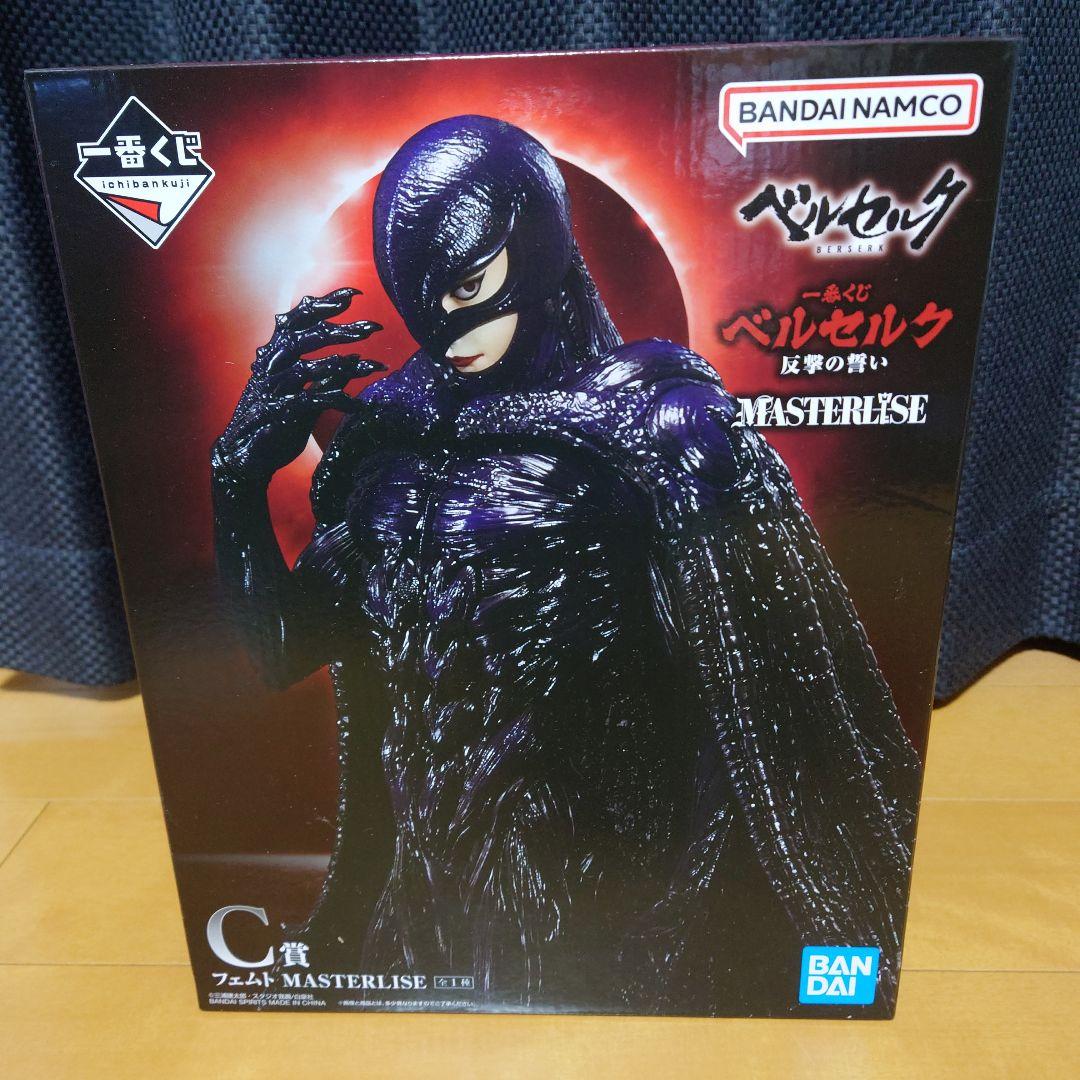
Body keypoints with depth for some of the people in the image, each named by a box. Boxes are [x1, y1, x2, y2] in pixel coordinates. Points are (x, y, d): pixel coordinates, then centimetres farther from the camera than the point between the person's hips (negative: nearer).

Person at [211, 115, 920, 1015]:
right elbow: (284, 646, 1)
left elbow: (770, 696, -16)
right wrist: (243, 470, -11)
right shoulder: (391, 428, -1)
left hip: (594, 896, -4)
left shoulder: (652, 417, -15)